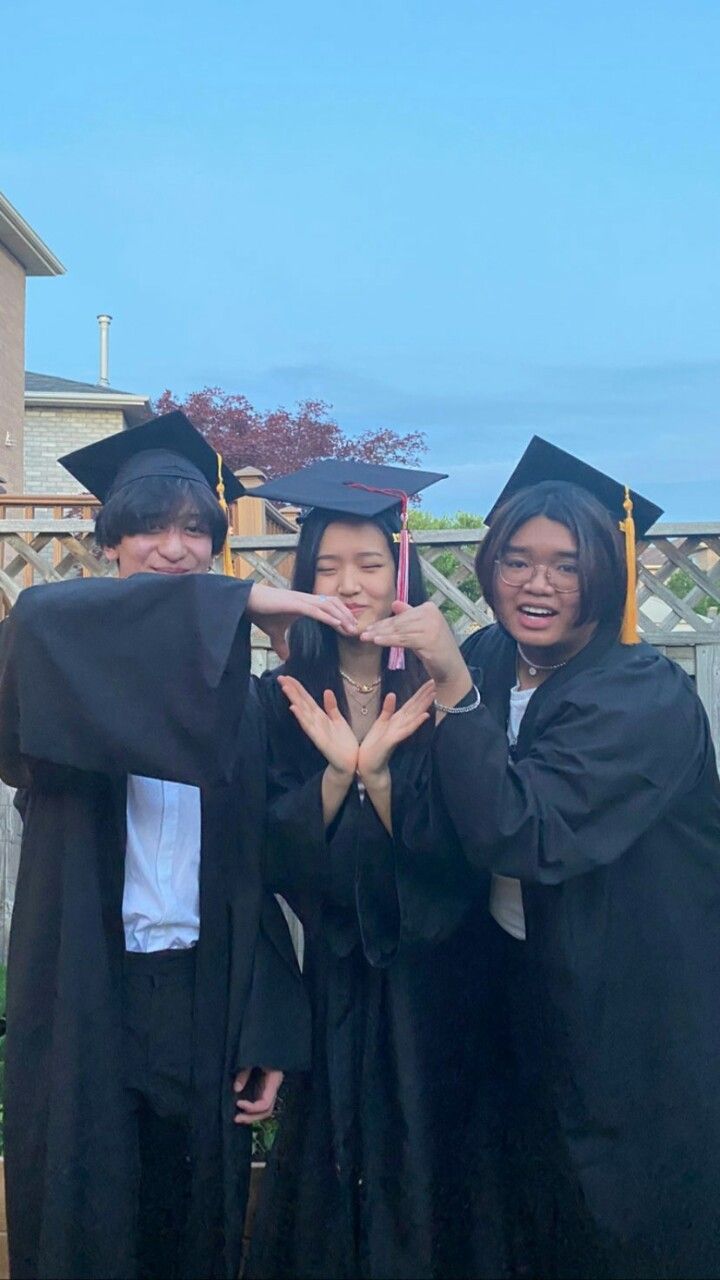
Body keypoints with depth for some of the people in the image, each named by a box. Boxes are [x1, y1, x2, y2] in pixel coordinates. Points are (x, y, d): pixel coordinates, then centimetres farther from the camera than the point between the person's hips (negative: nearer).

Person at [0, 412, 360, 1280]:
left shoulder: (234, 694, 10)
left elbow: (253, 870, 7)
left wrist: (269, 1030, -1)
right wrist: (240, 601, -27)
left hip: (202, 994, 3)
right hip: (85, 996, -3)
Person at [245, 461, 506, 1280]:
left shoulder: (438, 691, -5)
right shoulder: (283, 699, 0)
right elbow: (277, 852, -7)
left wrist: (379, 773, -26)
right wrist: (338, 772, -23)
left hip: (431, 976, -1)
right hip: (335, 975, 1)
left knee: (427, 1163, 6)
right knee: (332, 1165, 9)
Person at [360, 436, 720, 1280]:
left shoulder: (647, 696, -21)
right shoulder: (485, 663, -2)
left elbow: (525, 838, -32)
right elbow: (435, 846, -2)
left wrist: (455, 689, -37)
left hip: (633, 1025, -6)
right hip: (522, 994, 6)